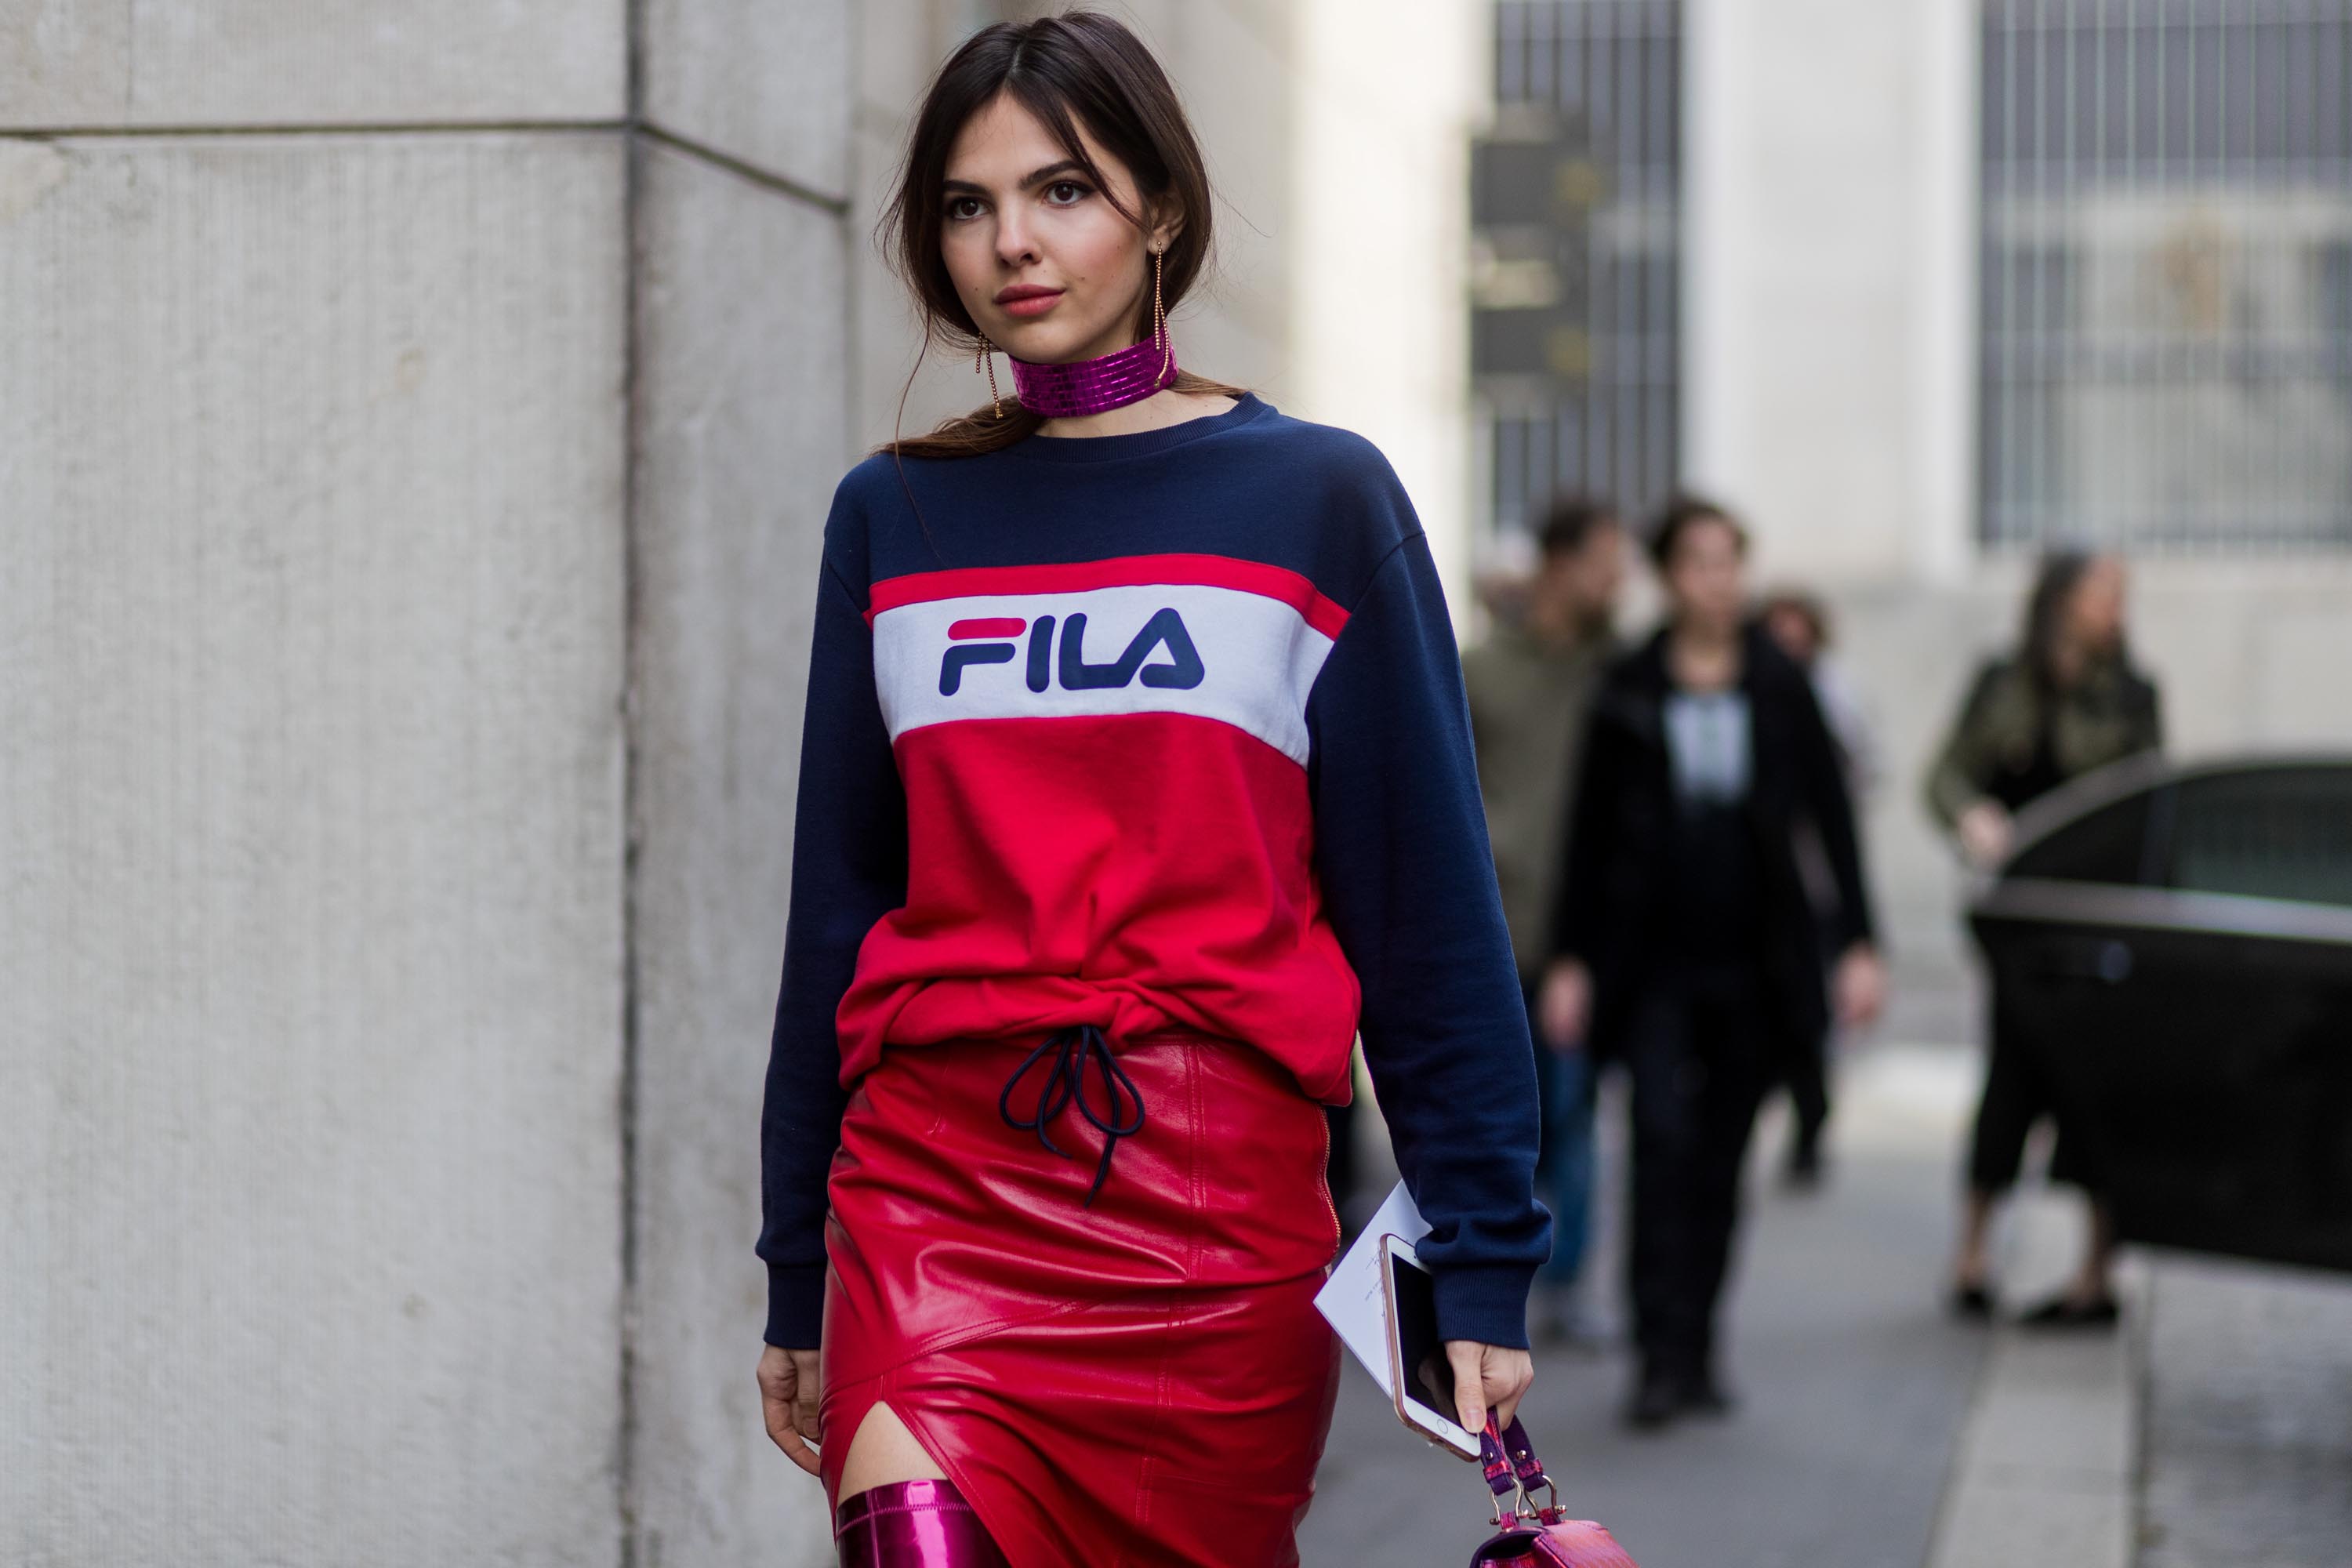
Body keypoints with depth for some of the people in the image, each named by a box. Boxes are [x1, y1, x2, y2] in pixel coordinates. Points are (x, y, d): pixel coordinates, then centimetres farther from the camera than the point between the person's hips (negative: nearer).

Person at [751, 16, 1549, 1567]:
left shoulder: (1318, 498, 3)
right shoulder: (893, 517, 11)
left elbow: (1430, 912, 2)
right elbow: (838, 908, 15)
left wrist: (1484, 1265, -2)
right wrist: (798, 1281, 15)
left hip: (1222, 1223, -1)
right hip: (934, 1203, 1)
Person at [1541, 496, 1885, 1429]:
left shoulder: (1780, 688, 4)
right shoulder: (1628, 692, 1)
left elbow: (1832, 818, 5)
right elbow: (1589, 830, 4)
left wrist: (1858, 944, -1)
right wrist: (1570, 959, -1)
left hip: (1753, 960, 2)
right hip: (1653, 960, -2)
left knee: (1721, 1159, 7)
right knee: (1663, 1139, -15)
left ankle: (1697, 1355, 17)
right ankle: (1662, 1358, -16)